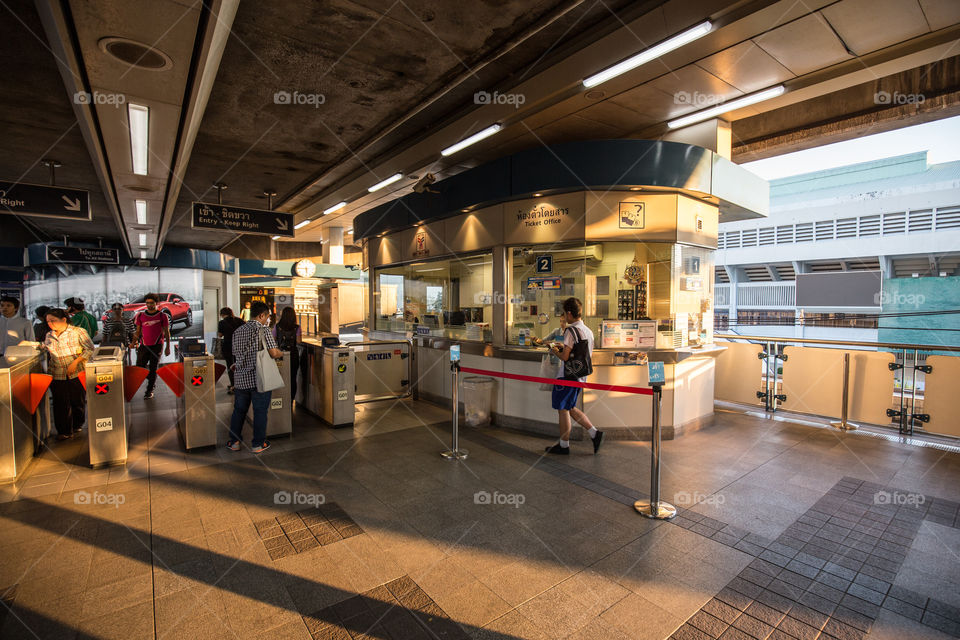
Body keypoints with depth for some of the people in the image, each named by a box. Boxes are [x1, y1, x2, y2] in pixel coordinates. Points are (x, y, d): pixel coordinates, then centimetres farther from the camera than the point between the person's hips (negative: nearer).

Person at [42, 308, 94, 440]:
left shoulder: (78, 332, -5)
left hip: (77, 374, -3)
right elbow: (45, 350, 25)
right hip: (57, 375, 4)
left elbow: (90, 349, -7)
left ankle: (77, 425, 26)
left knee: (77, 401, 6)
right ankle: (64, 431, 11)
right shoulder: (49, 336, 10)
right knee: (60, 404, 2)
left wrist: (76, 362, -15)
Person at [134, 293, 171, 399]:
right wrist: (134, 342, -1)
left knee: (153, 368, -1)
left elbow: (166, 332, 2)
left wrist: (168, 347, -2)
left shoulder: (162, 316, 0)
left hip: (157, 345, -3)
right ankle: (152, 379, 30)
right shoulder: (141, 315, 8)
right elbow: (138, 331, 14)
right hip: (143, 345, 3)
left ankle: (150, 391, 9)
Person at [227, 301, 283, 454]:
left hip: (240, 378, 6)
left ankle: (234, 442, 24)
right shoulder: (264, 330, -11)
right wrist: (281, 353, 5)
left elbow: (236, 353, 15)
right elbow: (273, 353, -16)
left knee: (239, 410, 17)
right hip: (259, 378, -5)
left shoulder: (238, 331, 8)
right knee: (260, 410, 4)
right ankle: (258, 444, 11)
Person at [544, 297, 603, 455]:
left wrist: (554, 351, -1)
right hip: (581, 376, 9)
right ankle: (594, 433, 14)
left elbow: (565, 357, -22)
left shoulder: (570, 331, -17)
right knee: (570, 408, 20)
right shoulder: (588, 331, 10)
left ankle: (564, 446, 14)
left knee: (563, 410, 4)